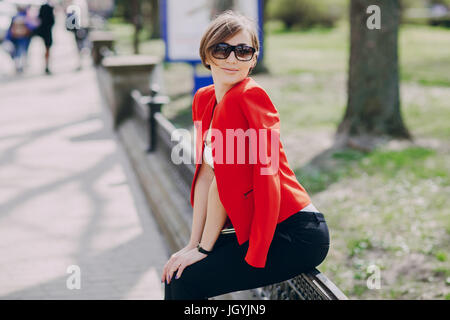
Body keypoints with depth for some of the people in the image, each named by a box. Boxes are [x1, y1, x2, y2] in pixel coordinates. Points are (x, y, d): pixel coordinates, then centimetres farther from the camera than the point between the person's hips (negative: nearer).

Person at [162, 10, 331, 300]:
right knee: (174, 270, 7)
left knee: (186, 279, -11)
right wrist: (193, 243, 4)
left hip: (297, 236, -8)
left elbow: (224, 181, -16)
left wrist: (204, 248, -9)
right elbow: (205, 175, 7)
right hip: (260, 229, 8)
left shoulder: (246, 98, -20)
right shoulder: (203, 99, 7)